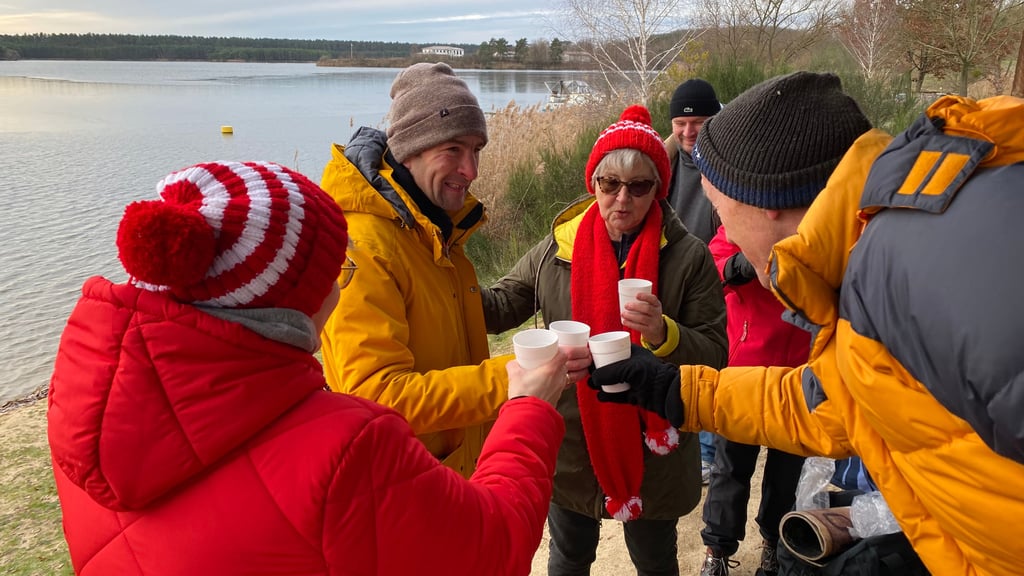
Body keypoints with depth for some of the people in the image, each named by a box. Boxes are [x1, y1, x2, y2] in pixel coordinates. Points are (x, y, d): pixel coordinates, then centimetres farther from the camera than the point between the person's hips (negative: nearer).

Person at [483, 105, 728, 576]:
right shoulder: (558, 246, -6)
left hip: (652, 452, -1)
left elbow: (715, 355, -11)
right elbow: (504, 305, 1)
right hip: (571, 447, 2)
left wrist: (663, 334, -31)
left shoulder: (688, 257, -12)